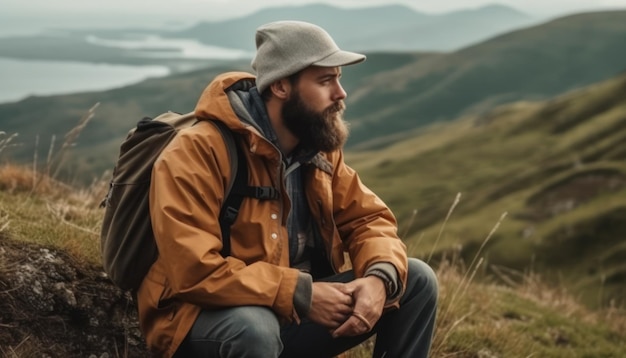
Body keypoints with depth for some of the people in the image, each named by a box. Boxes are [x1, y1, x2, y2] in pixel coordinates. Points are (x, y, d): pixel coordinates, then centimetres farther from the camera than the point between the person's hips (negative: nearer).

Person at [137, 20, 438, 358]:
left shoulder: (321, 147, 2)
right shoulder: (197, 152, -21)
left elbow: (367, 218, 5)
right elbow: (194, 271, -28)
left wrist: (379, 277, -18)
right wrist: (301, 294, -27)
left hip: (296, 312, 7)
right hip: (209, 321, -6)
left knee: (416, 280, -3)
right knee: (254, 329, -40)